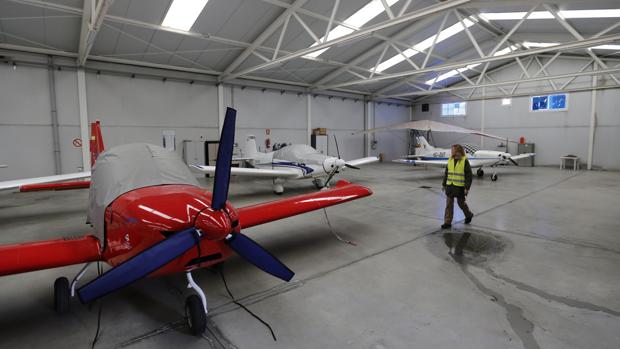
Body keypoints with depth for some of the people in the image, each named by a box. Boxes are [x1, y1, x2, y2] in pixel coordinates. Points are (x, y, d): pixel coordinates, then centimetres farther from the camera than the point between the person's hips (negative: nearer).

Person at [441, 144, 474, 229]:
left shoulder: (465, 161, -9)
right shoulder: (450, 160, 6)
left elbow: (469, 175, -10)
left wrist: (467, 188, -15)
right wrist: (444, 184, 12)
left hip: (460, 186, -4)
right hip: (449, 185, 4)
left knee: (461, 203, 11)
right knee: (449, 204, 3)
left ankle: (469, 215, 40)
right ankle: (447, 222, 7)